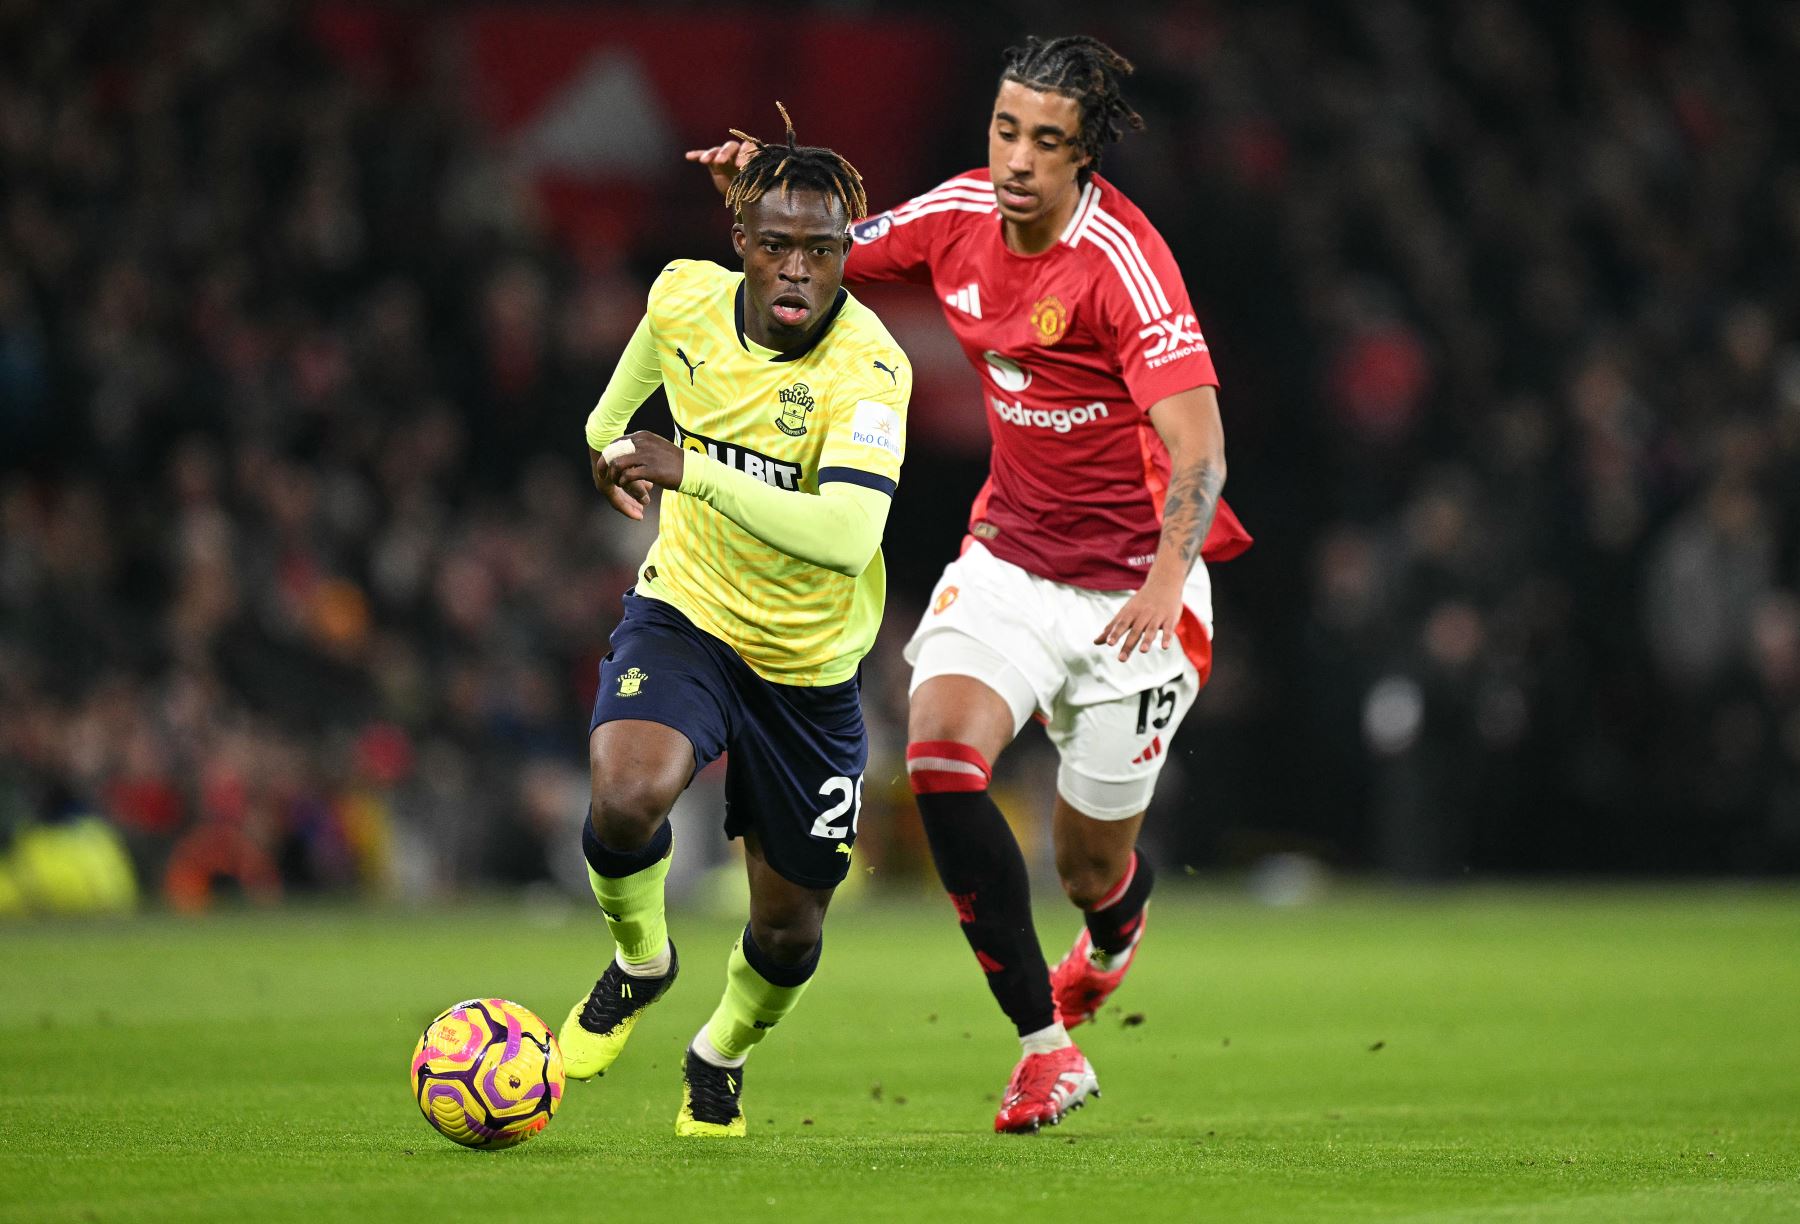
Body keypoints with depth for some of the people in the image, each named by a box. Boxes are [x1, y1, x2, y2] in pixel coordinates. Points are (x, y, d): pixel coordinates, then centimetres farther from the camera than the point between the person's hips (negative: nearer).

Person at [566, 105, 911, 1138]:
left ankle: (725, 1052, 45)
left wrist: (692, 469, -42)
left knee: (790, 927, 9)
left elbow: (847, 539, -41)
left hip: (812, 668, -1)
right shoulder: (685, 297, -13)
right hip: (684, 616, 1)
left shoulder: (869, 370, -27)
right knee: (627, 799, -30)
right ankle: (641, 963, 4)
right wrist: (612, 420, 29)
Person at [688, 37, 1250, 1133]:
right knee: (941, 750, -24)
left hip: (1132, 584, -4)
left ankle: (1117, 928, 48)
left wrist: (1170, 572, -46)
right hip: (1009, 557, 5)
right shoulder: (960, 218, -5)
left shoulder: (1124, 260, -23)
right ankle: (1048, 1049, -14)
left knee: (1091, 869, 5)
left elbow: (1197, 442, -30)